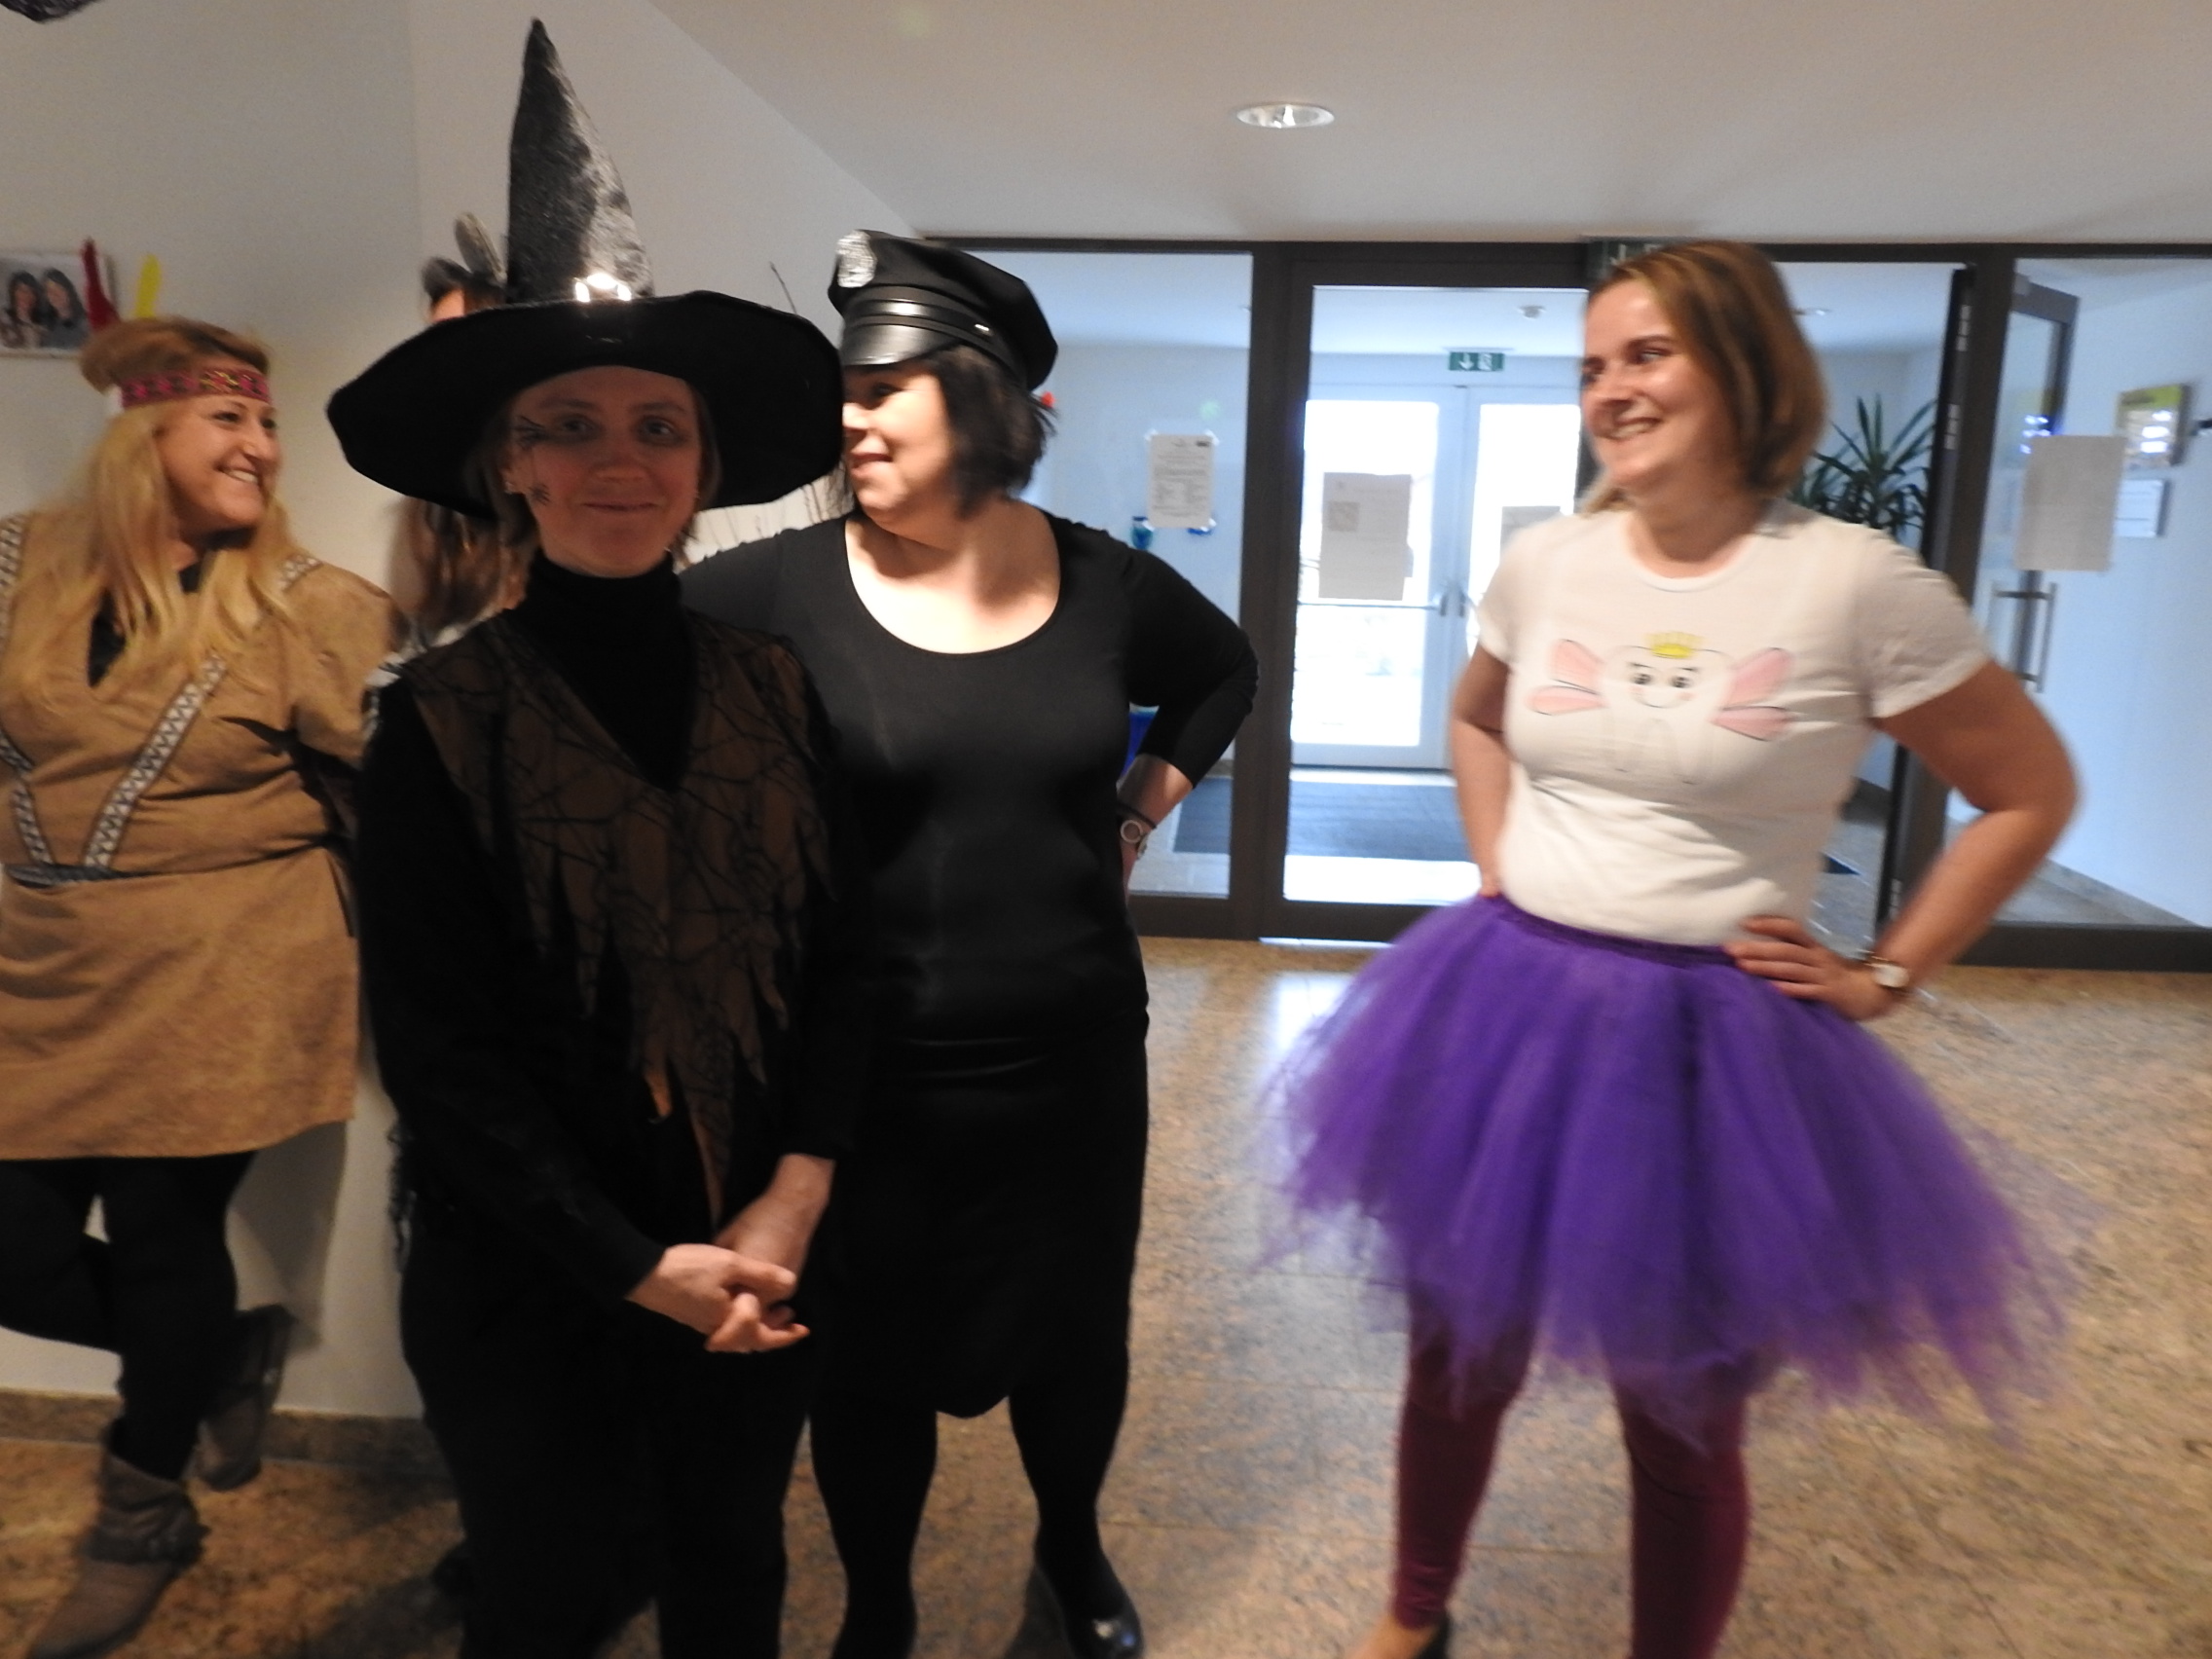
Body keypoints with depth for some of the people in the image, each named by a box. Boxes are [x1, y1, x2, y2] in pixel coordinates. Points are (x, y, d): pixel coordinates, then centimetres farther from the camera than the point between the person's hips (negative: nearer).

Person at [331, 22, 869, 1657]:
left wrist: (789, 1205, -12)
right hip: (534, 1279, -3)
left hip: (761, 1255, 3)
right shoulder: (442, 716, -13)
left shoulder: (772, 684, -4)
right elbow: (441, 1056, -13)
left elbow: (841, 961, -3)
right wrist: (640, 1265, -15)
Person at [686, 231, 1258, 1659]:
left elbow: (1225, 673, 18)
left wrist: (1149, 804, 7)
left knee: (1075, 1336, 21)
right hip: (866, 1069, -2)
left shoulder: (1104, 583, -2)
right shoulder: (787, 586, -10)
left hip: (1075, 1055, 3)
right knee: (869, 1362, 15)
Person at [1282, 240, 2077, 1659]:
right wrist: (1503, 872, 9)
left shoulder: (1860, 585, -11)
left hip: (1715, 1041, -3)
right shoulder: (1545, 563, 0)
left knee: (1683, 1422, 14)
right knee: (1460, 1353, 19)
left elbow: (2032, 793, 1)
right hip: (1511, 1008, 4)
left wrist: (1883, 978, -2)